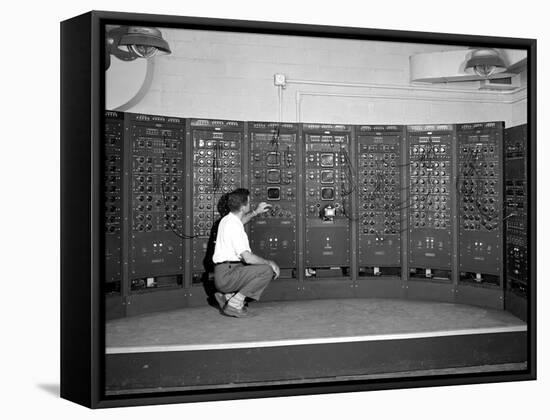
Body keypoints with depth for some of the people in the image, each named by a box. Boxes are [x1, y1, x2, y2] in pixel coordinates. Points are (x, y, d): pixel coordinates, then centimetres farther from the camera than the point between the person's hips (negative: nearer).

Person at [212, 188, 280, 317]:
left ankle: (227, 296, 13)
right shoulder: (234, 227, -19)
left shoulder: (227, 219, 12)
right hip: (226, 275, -10)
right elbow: (248, 257, -24)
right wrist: (269, 263, -12)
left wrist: (255, 212, 37)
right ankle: (234, 304, -11)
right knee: (267, 271, -18)